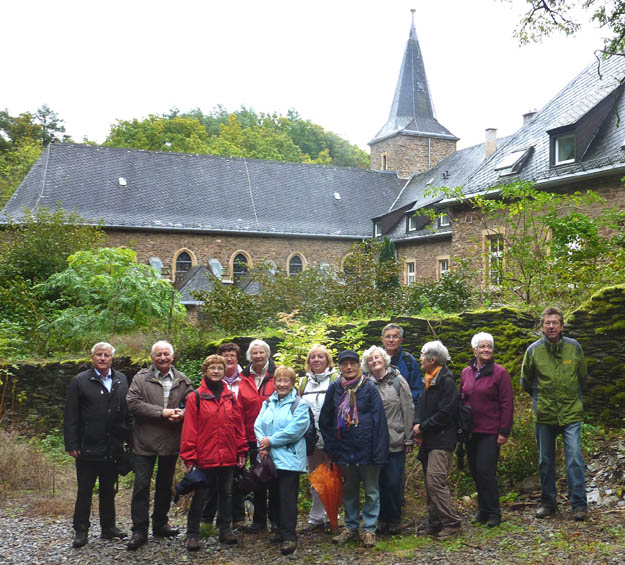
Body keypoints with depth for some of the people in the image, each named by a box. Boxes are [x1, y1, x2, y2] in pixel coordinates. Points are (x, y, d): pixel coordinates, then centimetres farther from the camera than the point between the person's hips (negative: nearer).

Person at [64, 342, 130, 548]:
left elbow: (127, 412, 9)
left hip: (113, 448, 4)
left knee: (108, 490, 14)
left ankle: (108, 527, 25)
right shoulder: (80, 381, -3)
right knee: (84, 491, 4)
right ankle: (81, 530, 15)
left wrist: (129, 439, 4)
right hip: (88, 448, -4)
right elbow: (70, 417, -5)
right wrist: (72, 444, -10)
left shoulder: (121, 380, 8)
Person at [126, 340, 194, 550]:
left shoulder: (183, 380, 5)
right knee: (141, 485, -2)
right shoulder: (141, 378, -3)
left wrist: (181, 413, -16)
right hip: (145, 442, -3)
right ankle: (139, 530, 7)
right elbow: (133, 403, -14)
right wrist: (162, 412, -19)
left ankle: (160, 524, 31)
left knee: (165, 485, 16)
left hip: (171, 442, 3)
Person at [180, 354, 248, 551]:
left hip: (228, 456, 4)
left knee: (226, 493, 14)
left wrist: (241, 451, 5)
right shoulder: (195, 397, -4)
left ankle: (225, 529, 26)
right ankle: (192, 533, 15)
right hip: (205, 457, -4)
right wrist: (190, 457, -10)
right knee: (200, 495, 4)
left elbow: (239, 425, 9)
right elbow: (189, 429, -6)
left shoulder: (230, 397, 8)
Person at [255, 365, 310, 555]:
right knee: (274, 495, 12)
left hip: (289, 458, -5)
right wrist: (263, 445, -11)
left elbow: (294, 430, -15)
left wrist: (271, 441, -13)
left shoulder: (299, 405, -4)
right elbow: (258, 426, 6)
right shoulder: (267, 403, 14)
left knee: (287, 496, -7)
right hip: (269, 458, 6)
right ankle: (281, 529, 26)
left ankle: (289, 536, -2)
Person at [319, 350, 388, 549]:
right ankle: (351, 526, 28)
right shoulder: (334, 388, 2)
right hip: (344, 449, 3)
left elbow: (379, 421, -10)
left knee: (371, 491, 6)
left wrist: (379, 452, -14)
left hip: (366, 449, -3)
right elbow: (325, 420, 10)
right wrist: (330, 446, 6)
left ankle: (369, 528, 17)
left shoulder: (369, 388, -7)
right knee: (349, 489, 16)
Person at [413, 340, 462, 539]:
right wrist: (418, 425, 1)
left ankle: (452, 523, -4)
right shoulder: (429, 380, 15)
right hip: (428, 440, 9)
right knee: (430, 482, 11)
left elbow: (444, 414, -18)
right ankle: (435, 523, 20)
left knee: (435, 481, -13)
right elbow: (422, 405, 19)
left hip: (442, 441, -9)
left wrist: (422, 428, -10)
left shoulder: (446, 381, -13)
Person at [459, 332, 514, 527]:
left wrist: (504, 431, -10)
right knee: (475, 471, 9)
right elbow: (461, 400, 15)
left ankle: (494, 513, 6)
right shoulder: (466, 373, 9)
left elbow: (507, 404, -6)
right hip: (471, 431, 5)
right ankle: (482, 510, 24)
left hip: (490, 432, -5)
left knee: (486, 472, -8)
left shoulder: (500, 373, -5)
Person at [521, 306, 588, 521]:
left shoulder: (574, 347, -2)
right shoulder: (533, 350, -3)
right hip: (544, 414, 1)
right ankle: (547, 502, 24)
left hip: (571, 413, -1)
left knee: (574, 458, -8)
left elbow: (582, 376, 14)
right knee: (545, 461, 11)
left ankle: (579, 504, 1)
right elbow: (526, 381, 12)